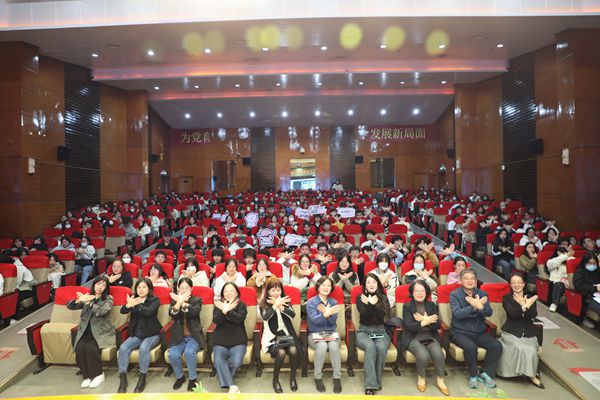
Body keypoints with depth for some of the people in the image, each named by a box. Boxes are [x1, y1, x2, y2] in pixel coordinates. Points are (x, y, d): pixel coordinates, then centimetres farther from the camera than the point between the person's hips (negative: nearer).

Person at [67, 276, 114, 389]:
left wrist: (88, 302, -26)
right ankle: (87, 375, -7)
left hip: (102, 332, -3)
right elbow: (69, 306, 0)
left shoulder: (108, 299, 1)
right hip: (86, 331, 3)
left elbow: (101, 312, -17)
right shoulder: (87, 297, 12)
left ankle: (98, 374, -9)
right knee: (80, 347, -26)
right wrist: (79, 300, -21)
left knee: (91, 347, -29)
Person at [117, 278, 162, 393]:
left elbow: (148, 312, -22)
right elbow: (122, 311, -8)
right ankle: (123, 378, -12)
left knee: (144, 348, -32)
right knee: (123, 348, -23)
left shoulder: (155, 300, -3)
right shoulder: (134, 299, 10)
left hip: (151, 334, -4)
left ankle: (142, 378, -16)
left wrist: (135, 305, -29)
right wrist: (128, 305, -30)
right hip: (136, 334, 4)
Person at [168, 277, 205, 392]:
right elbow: (172, 314, -13)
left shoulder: (197, 300, 2)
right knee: (173, 354, -24)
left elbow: (194, 312, -20)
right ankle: (179, 376, 6)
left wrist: (182, 302, -29)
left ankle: (192, 378, -5)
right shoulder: (174, 300, 8)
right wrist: (179, 301, -30)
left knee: (189, 352, -30)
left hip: (193, 336, -2)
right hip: (179, 336, 2)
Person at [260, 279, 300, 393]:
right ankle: (275, 380, -3)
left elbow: (293, 314, -11)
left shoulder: (285, 301, 8)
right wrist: (276, 305, -32)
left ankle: (293, 377, 0)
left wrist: (280, 306, -26)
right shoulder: (264, 304, 1)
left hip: (287, 335, 2)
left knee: (293, 350, -27)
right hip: (272, 337, -2)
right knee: (281, 352, -29)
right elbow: (265, 317, -20)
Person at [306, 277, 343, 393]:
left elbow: (333, 321, -5)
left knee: (333, 346, -31)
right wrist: (326, 314, -38)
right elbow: (315, 320, -19)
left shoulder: (333, 302, 7)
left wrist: (327, 312, -25)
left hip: (331, 333, 2)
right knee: (322, 346, -33)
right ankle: (318, 377, -15)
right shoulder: (311, 302, -3)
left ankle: (337, 378, -18)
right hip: (315, 334, -2)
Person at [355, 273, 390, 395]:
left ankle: (376, 380, -16)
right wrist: (371, 303, -20)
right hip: (364, 331, -1)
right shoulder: (360, 298, 5)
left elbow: (383, 315, -8)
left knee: (381, 347, -33)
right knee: (370, 346, -34)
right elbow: (364, 315, -9)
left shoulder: (383, 298, 8)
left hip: (380, 331, 1)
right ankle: (370, 384, -31)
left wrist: (371, 304, -19)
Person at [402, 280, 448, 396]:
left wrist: (424, 321, -16)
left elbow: (437, 325, 1)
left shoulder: (432, 305, 11)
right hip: (413, 338, -3)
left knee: (438, 354, -27)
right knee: (424, 355, -30)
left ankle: (440, 381, -4)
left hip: (430, 336, 3)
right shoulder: (407, 306, 1)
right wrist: (425, 322, -21)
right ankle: (421, 377, 0)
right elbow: (409, 326, -11)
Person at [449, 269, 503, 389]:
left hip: (479, 332, 4)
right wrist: (475, 306, -30)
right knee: (470, 347, -32)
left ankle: (485, 373, 3)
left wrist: (480, 306, -30)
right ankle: (473, 375, -4)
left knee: (497, 346, -18)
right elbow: (458, 314, -20)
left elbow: (489, 312, -8)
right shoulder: (454, 295, -6)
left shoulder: (482, 294, 6)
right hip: (460, 332, -4)